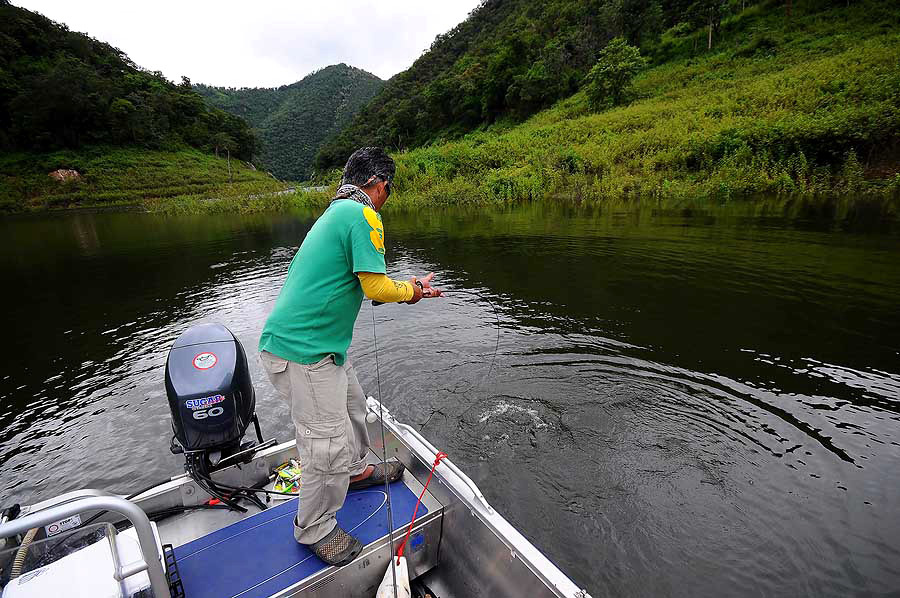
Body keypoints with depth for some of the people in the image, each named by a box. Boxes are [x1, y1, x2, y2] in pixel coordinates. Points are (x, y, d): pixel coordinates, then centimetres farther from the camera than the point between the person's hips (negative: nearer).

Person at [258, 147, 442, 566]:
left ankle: (355, 471, 50)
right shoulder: (363, 214, -15)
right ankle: (314, 529, 23)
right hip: (303, 350, -11)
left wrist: (407, 291, 18)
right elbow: (375, 285, -19)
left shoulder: (336, 211, 18)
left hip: (319, 342, 11)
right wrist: (409, 289, 2)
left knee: (352, 405, 27)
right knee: (329, 446, 0)